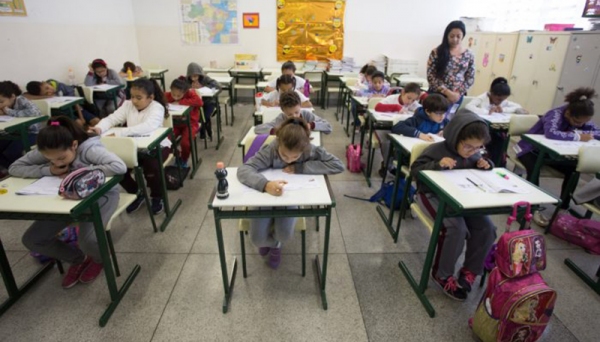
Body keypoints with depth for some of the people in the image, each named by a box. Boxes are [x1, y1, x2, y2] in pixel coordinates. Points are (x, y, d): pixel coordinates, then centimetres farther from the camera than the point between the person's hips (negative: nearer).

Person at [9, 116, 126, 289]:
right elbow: (14, 168, -4)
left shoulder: (89, 148, -30)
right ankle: (78, 259, 20)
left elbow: (120, 167, -45)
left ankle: (98, 259, 10)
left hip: (101, 194, -6)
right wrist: (48, 170, -21)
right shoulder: (45, 152, -11)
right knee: (31, 239, -3)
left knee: (87, 240, -29)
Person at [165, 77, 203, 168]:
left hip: (190, 123, -3)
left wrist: (180, 102, -28)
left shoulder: (190, 93, -16)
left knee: (185, 142, -26)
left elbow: (199, 102, -34)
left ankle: (184, 160, 9)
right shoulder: (168, 95, -7)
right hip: (175, 123, 3)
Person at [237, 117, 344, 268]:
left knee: (285, 235, -23)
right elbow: (243, 170, -38)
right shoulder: (270, 150, -30)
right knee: (257, 239, -14)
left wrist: (300, 167, -33)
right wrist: (265, 185, -60)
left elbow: (338, 165, -29)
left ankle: (275, 243, 20)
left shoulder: (310, 151, -25)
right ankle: (274, 242, 28)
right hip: (266, 196, 0)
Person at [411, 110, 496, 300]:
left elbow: (479, 167, 23)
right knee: (458, 228, -28)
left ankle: (470, 271, 8)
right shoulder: (437, 149, -13)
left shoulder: (473, 154, 4)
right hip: (434, 194, -6)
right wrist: (437, 165, -32)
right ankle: (442, 275, -6)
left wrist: (486, 165, -2)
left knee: (487, 228, -12)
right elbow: (415, 170, -16)